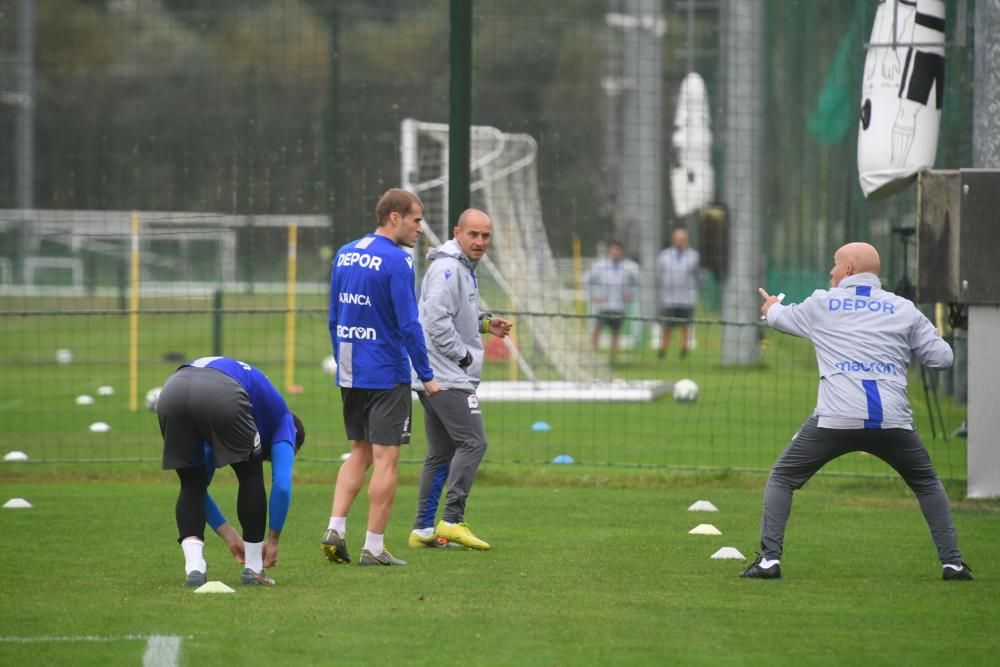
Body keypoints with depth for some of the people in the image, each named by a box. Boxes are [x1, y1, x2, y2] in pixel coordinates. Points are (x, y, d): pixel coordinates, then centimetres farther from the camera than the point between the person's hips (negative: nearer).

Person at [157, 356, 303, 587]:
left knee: (192, 484, 23)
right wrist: (273, 540, 29)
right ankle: (253, 570, 23)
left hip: (171, 390, 5)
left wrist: (228, 534, 48)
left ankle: (194, 568, 7)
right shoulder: (284, 421, 31)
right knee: (250, 476, 19)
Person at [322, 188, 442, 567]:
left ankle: (335, 529, 4)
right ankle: (374, 547, 0)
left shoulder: (344, 255, 9)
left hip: (350, 375, 7)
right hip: (387, 376, -7)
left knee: (360, 452, 17)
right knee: (385, 459, -1)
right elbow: (408, 325, -16)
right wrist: (427, 376, -9)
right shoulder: (396, 261, -14)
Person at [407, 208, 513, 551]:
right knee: (472, 442, -13)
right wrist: (463, 356, -16)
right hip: (447, 377, -11)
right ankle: (452, 521, -14)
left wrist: (485, 323, 11)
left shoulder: (464, 268, 18)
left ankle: (423, 529, 13)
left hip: (436, 377, 11)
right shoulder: (448, 268, -15)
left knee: (442, 452, 11)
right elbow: (437, 319, -23)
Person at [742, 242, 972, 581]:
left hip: (836, 420, -1)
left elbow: (780, 318, 33)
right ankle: (952, 562, 12)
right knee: (927, 484, 22)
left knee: (782, 479, 14)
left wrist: (772, 308, 58)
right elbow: (942, 357, 12)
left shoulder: (821, 303, 13)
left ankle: (769, 559, 1)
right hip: (893, 421, 1)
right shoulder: (903, 309, 13)